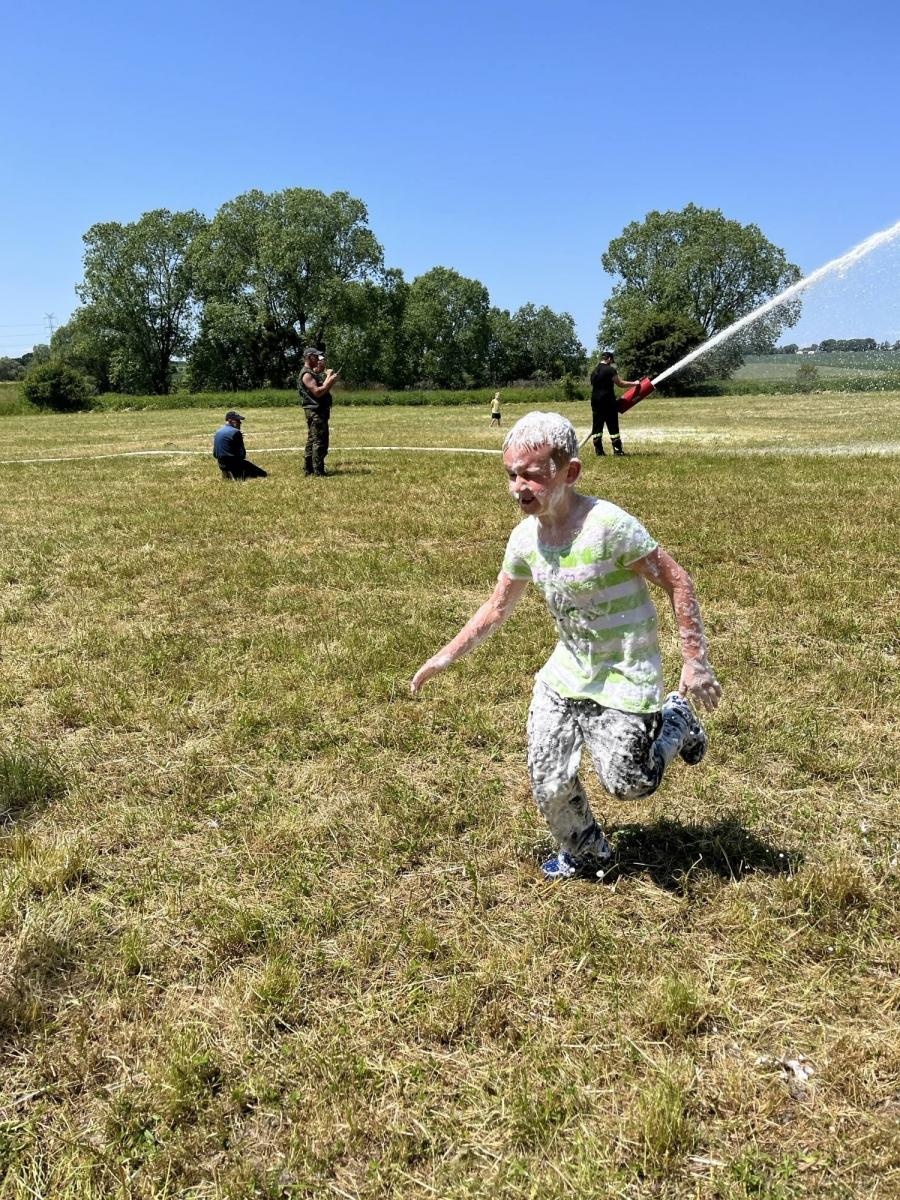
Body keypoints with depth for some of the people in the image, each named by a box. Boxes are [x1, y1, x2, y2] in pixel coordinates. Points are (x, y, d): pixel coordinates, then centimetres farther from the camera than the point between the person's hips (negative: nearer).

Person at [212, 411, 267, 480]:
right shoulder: (235, 432, -13)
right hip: (235, 464, -8)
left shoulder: (217, 433, 11)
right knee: (262, 474, -5)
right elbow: (242, 454, -12)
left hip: (222, 466, 8)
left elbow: (215, 454, 14)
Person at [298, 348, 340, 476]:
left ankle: (308, 469, 17)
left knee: (312, 441, 12)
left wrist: (331, 378, 10)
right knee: (320, 441, -11)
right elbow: (317, 392, -22)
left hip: (320, 411, 11)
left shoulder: (313, 373, 19)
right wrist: (331, 380, -16)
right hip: (315, 411, -11)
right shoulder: (306, 374, -12)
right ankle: (318, 471, -11)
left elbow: (324, 389, 23)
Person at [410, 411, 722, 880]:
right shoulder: (525, 537, -5)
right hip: (566, 671, 6)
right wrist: (447, 655, 6)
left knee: (626, 784, 0)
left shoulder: (608, 524, -25)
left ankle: (674, 720, 28)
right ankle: (585, 854, 34)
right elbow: (497, 607, 9)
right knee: (549, 785, 4)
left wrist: (695, 661, -18)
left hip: (624, 677, -5)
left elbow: (676, 581, -19)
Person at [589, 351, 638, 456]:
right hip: (608, 401, -6)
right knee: (613, 427, -2)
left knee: (597, 427, 7)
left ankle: (598, 450, 6)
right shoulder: (610, 370, -6)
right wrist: (634, 383, 5)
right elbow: (620, 383, -7)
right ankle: (617, 450, -2)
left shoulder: (594, 371, 15)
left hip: (595, 401, 6)